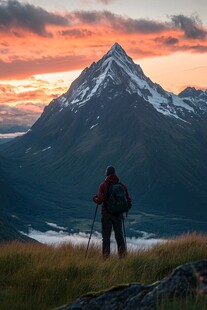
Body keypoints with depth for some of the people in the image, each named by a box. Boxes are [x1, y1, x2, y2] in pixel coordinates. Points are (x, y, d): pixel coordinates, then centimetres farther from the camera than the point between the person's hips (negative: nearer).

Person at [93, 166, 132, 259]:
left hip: (106, 213, -3)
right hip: (118, 214, 3)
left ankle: (106, 256, 3)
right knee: (119, 235, 12)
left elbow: (100, 200, -14)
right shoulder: (122, 185, 1)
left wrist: (94, 198, 7)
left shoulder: (103, 185, -8)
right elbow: (128, 200, 0)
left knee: (106, 236, 3)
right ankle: (122, 254, 11)